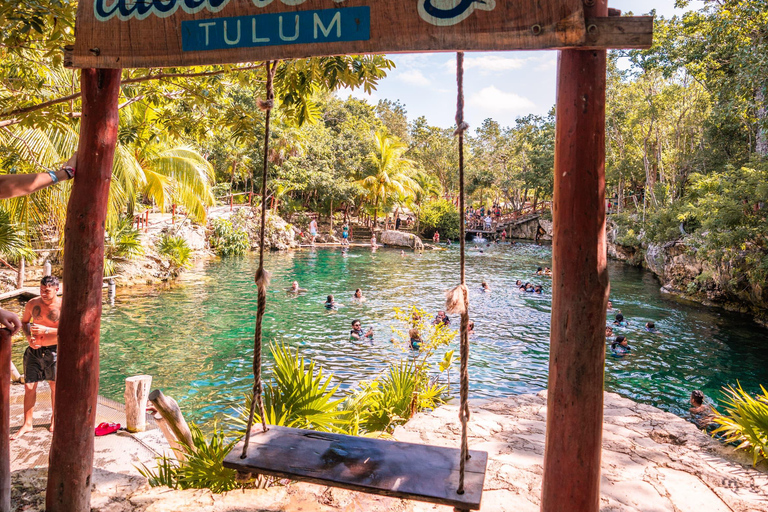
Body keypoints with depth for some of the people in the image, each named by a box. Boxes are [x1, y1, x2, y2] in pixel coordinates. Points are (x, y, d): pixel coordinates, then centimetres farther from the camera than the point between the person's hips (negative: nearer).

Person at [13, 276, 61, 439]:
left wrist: (45, 330, -27)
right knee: (29, 387, 3)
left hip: (54, 350, -2)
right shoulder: (32, 304, -3)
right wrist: (28, 336, -6)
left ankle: (54, 419, 31)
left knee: (55, 386, 12)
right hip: (34, 350, 2)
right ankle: (27, 424, 17)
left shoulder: (62, 306, -13)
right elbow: (24, 322, 13)